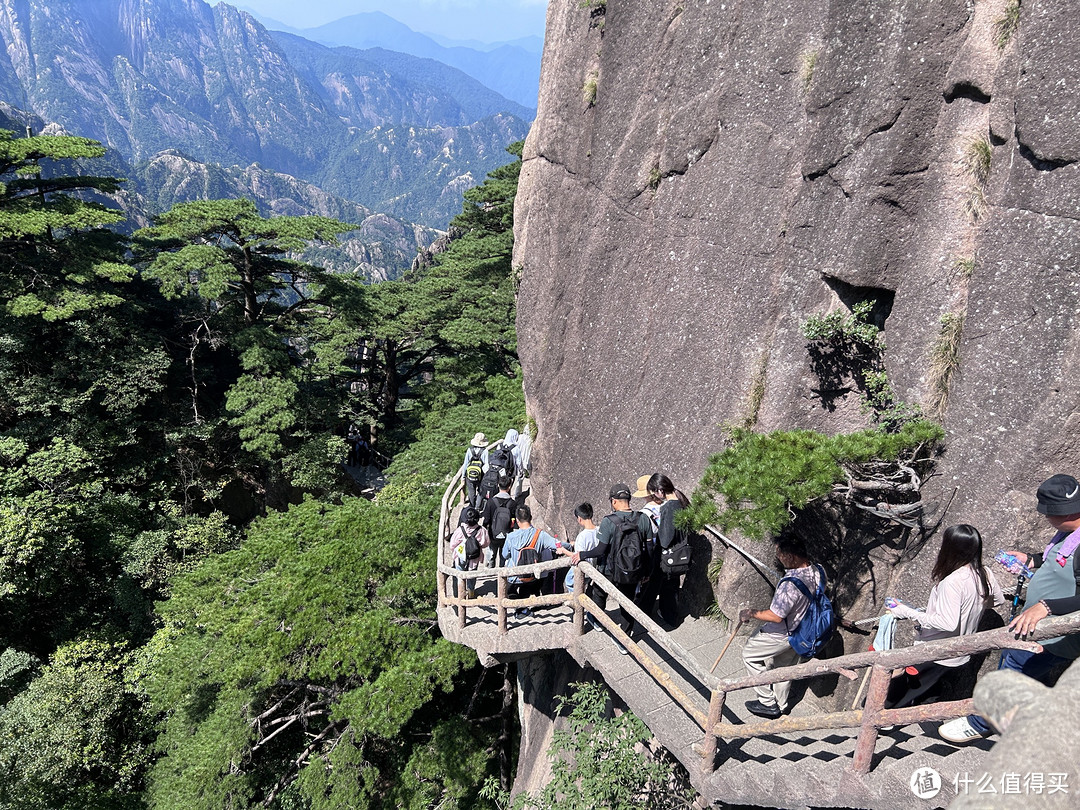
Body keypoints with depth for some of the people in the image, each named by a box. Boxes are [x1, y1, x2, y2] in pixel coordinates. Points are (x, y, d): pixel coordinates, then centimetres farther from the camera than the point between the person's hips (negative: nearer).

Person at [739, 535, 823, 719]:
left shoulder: (790, 583, -38)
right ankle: (780, 706, 46)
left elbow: (776, 616, -31)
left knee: (749, 654, 14)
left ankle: (768, 703, 21)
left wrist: (752, 614, -17)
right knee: (785, 666, 27)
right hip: (803, 631, 8)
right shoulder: (817, 571, -12)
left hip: (784, 634, -8)